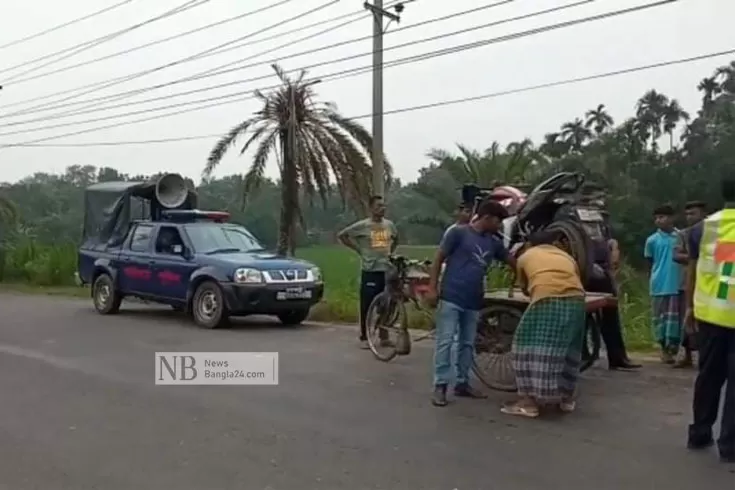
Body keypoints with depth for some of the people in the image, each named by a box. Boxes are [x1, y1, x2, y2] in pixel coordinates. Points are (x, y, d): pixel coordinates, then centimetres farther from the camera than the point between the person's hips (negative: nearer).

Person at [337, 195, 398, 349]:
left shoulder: (389, 224, 8)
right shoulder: (362, 225, -6)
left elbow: (395, 239, 29)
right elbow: (341, 235, -1)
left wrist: (390, 251, 14)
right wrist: (358, 249, -3)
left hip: (387, 270, 5)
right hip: (370, 271, -4)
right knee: (367, 306, -2)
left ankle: (384, 336, 20)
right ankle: (364, 338, 8)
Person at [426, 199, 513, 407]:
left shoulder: (493, 242, 12)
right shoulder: (458, 233, -5)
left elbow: (512, 262, 23)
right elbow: (438, 259, -4)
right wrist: (432, 288, -10)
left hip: (473, 302, 6)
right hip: (451, 298, -6)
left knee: (467, 344, 11)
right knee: (445, 342, -6)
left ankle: (462, 383, 22)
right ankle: (440, 386, -2)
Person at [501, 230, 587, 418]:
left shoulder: (525, 256, 24)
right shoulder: (566, 256, 31)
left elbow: (525, 288, 33)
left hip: (546, 300, -4)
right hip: (575, 301, 5)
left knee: (532, 347, 1)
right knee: (568, 349, 18)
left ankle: (529, 401, -2)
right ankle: (567, 398, 28)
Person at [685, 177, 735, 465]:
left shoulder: (704, 227, 6)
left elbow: (692, 271, 10)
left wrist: (689, 307, 18)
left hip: (709, 312, 3)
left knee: (709, 375, 16)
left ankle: (699, 434, 24)